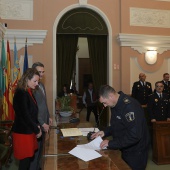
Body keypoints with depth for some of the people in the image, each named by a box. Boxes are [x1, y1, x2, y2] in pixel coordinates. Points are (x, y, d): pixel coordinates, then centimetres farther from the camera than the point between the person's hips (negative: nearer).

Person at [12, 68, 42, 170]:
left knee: (29, 156, 16)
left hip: (28, 130, 8)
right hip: (23, 132, -8)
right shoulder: (21, 94, -20)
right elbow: (25, 115, -22)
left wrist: (37, 125, 1)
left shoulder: (28, 92, 8)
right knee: (25, 159, 4)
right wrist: (37, 130, -12)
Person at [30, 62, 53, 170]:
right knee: (35, 149, 5)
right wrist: (42, 123, -18)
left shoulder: (42, 85, 10)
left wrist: (48, 117, 16)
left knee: (40, 148, 20)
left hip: (44, 122, 9)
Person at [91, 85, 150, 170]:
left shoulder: (130, 106, -28)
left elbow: (134, 136, -31)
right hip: (124, 149, 8)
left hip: (136, 153, -8)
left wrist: (110, 143, -25)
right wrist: (105, 132, -2)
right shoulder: (115, 104, 0)